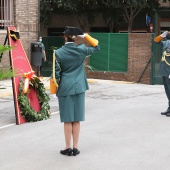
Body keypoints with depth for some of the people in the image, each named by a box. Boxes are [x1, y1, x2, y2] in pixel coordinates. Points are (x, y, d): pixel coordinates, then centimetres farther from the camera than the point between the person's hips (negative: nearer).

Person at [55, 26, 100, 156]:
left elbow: (57, 72, -6)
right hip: (79, 87, 2)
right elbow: (96, 47, 15)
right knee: (77, 119, 8)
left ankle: (68, 148, 10)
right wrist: (85, 36, 7)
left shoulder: (59, 52, -8)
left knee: (67, 119, 4)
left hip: (65, 88, -2)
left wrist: (57, 83, 8)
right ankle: (75, 148, 12)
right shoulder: (81, 49, -2)